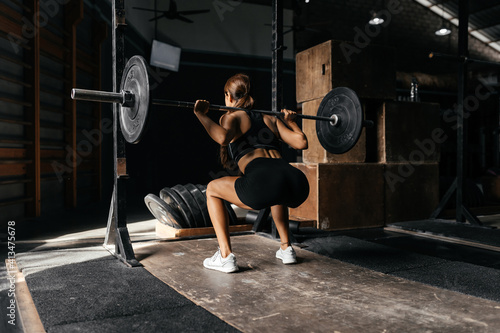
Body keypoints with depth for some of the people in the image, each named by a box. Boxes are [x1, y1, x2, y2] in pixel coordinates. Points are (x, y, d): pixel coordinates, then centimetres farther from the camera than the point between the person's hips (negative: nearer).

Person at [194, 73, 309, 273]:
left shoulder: (232, 117, 16)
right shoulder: (270, 118, 30)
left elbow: (223, 138, -8)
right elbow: (301, 142, 21)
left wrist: (200, 114, 6)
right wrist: (290, 121, 40)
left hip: (263, 183, -6)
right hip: (298, 185, 6)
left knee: (212, 190, 21)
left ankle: (225, 257, 13)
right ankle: (286, 248, 34)